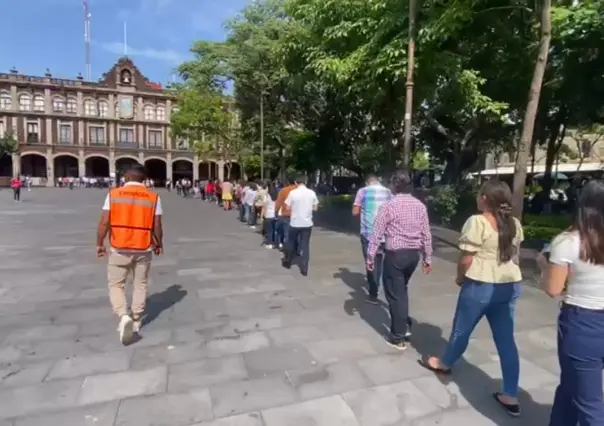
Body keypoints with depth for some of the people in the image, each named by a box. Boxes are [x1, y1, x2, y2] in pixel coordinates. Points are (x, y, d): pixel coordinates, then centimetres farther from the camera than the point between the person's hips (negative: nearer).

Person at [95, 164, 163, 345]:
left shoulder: (113, 194, -4)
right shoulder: (153, 197, -3)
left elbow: (104, 222, -7)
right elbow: (157, 225, -3)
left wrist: (99, 244, 6)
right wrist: (159, 244, 12)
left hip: (119, 248, -1)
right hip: (143, 248, 1)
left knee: (116, 284, 13)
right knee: (140, 285, 15)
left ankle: (124, 316, -8)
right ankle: (136, 322, 25)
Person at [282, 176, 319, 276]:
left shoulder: (293, 192, -9)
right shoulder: (312, 193, -2)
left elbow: (287, 208, -7)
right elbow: (315, 208, 5)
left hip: (295, 223, -1)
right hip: (307, 223, 2)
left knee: (291, 243, 17)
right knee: (305, 245, 7)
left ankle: (287, 263, 33)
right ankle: (304, 269, 6)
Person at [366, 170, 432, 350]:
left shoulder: (389, 205, -12)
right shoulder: (420, 205, 3)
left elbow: (376, 234, -12)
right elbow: (426, 234, 5)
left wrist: (370, 257, -5)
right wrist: (427, 258, 14)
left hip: (395, 254, -5)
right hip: (414, 254, 6)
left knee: (394, 294, 6)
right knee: (402, 289, 26)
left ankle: (398, 337, 15)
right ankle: (405, 326, 30)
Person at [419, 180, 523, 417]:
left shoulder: (477, 222, -17)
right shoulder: (514, 224, 6)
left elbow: (466, 258, -16)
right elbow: (514, 254, 17)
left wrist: (460, 277, 1)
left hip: (481, 285, -6)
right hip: (511, 285, 7)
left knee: (461, 329, 14)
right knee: (506, 340, 12)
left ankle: (444, 363, 38)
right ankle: (511, 397, 19)